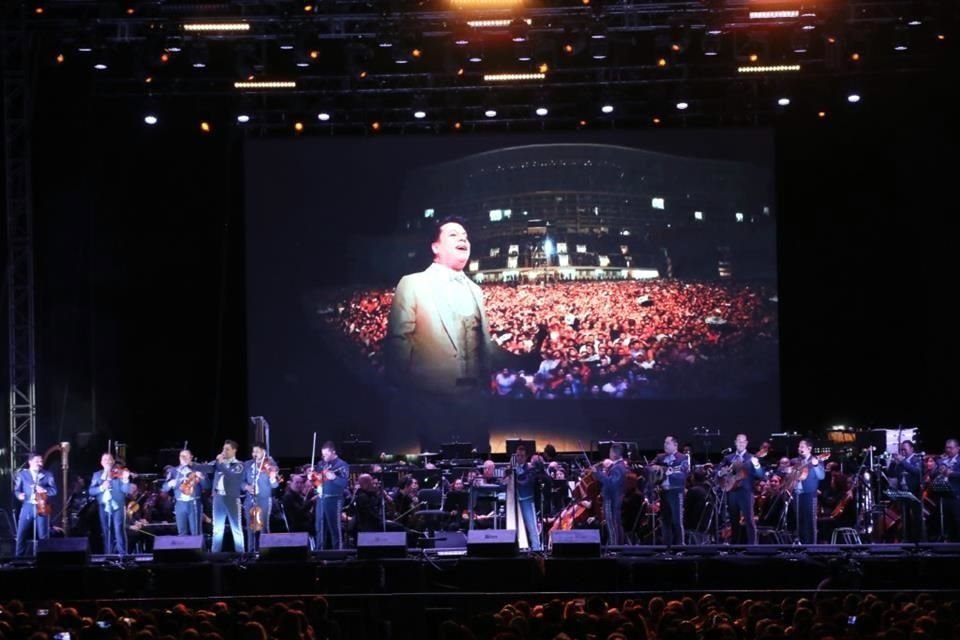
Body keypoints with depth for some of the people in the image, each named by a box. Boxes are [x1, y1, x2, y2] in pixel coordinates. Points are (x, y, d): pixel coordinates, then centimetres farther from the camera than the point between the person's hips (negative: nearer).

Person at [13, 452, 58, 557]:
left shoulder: (48, 475, 10)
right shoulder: (22, 474, 10)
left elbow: (54, 490, 3)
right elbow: (16, 489, 8)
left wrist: (43, 490, -15)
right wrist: (19, 495, -13)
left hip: (42, 507, 0)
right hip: (27, 507, 0)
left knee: (43, 535, -1)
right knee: (21, 534, -4)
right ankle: (19, 557, 5)